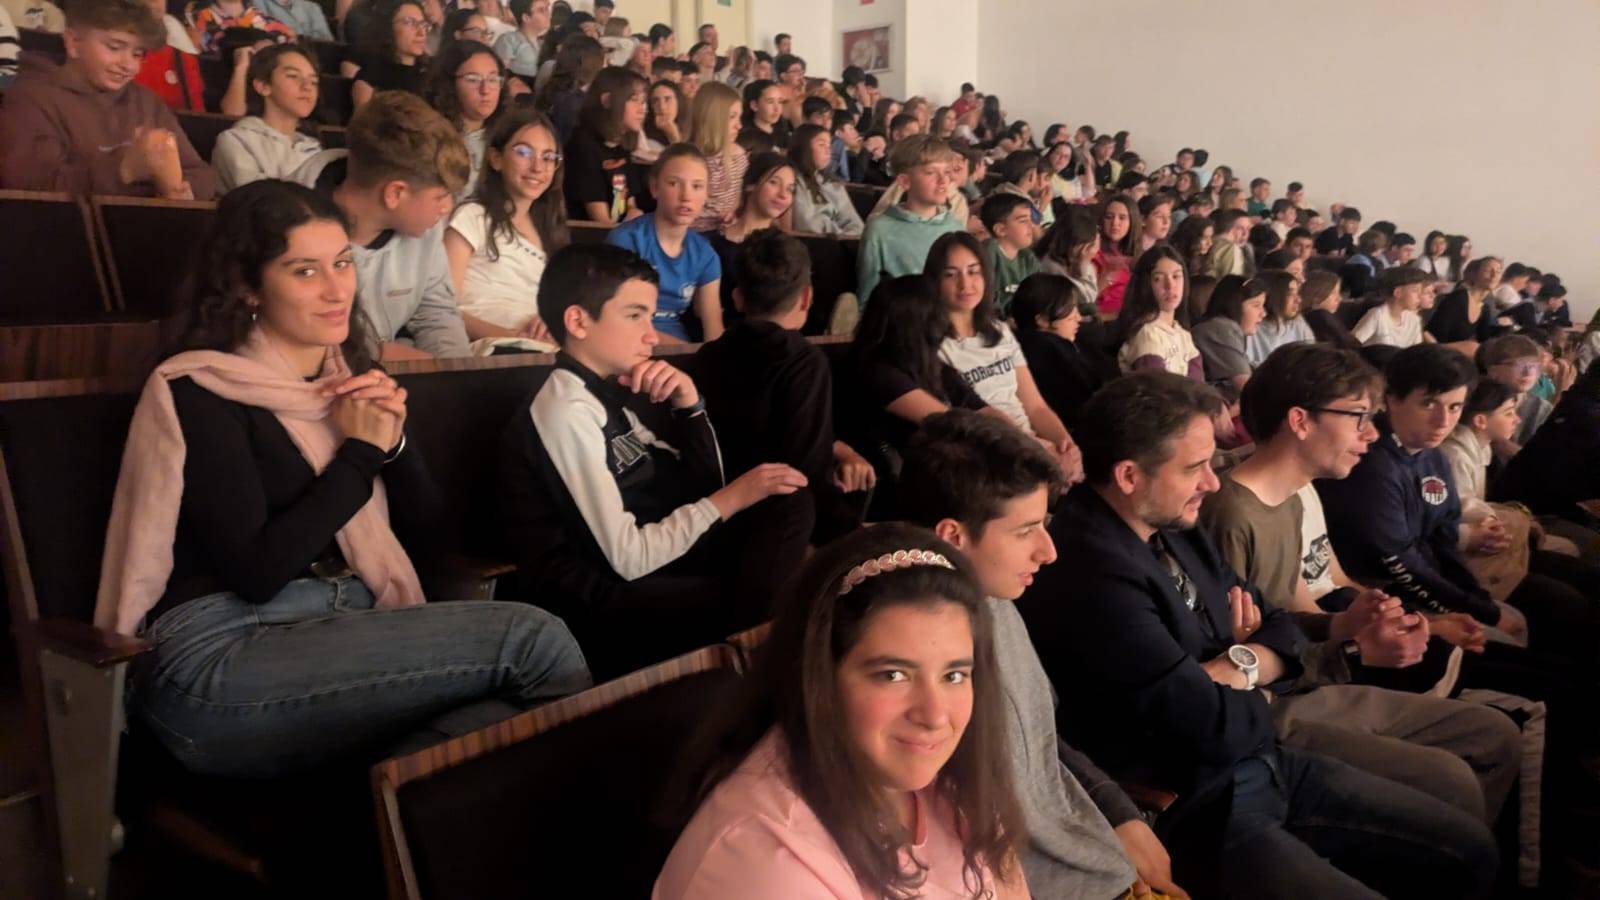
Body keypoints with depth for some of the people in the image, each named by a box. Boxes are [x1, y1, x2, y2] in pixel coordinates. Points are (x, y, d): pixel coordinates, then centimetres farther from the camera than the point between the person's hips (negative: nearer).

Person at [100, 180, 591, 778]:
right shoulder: (200, 392, -4)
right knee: (531, 637, -20)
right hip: (218, 663, -5)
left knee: (498, 722, -28)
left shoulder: (349, 381, 15)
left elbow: (423, 533, 16)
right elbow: (256, 572, -15)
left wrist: (393, 439, -2)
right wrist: (360, 452, -7)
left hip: (346, 632, 6)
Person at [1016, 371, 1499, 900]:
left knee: (1470, 852, 11)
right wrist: (1257, 693, -3)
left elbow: (1284, 635, 9)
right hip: (1194, 814, -9)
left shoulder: (1172, 528, 3)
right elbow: (1216, 729, -26)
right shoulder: (1091, 576, -29)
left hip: (1266, 767, 9)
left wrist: (1239, 665, -13)